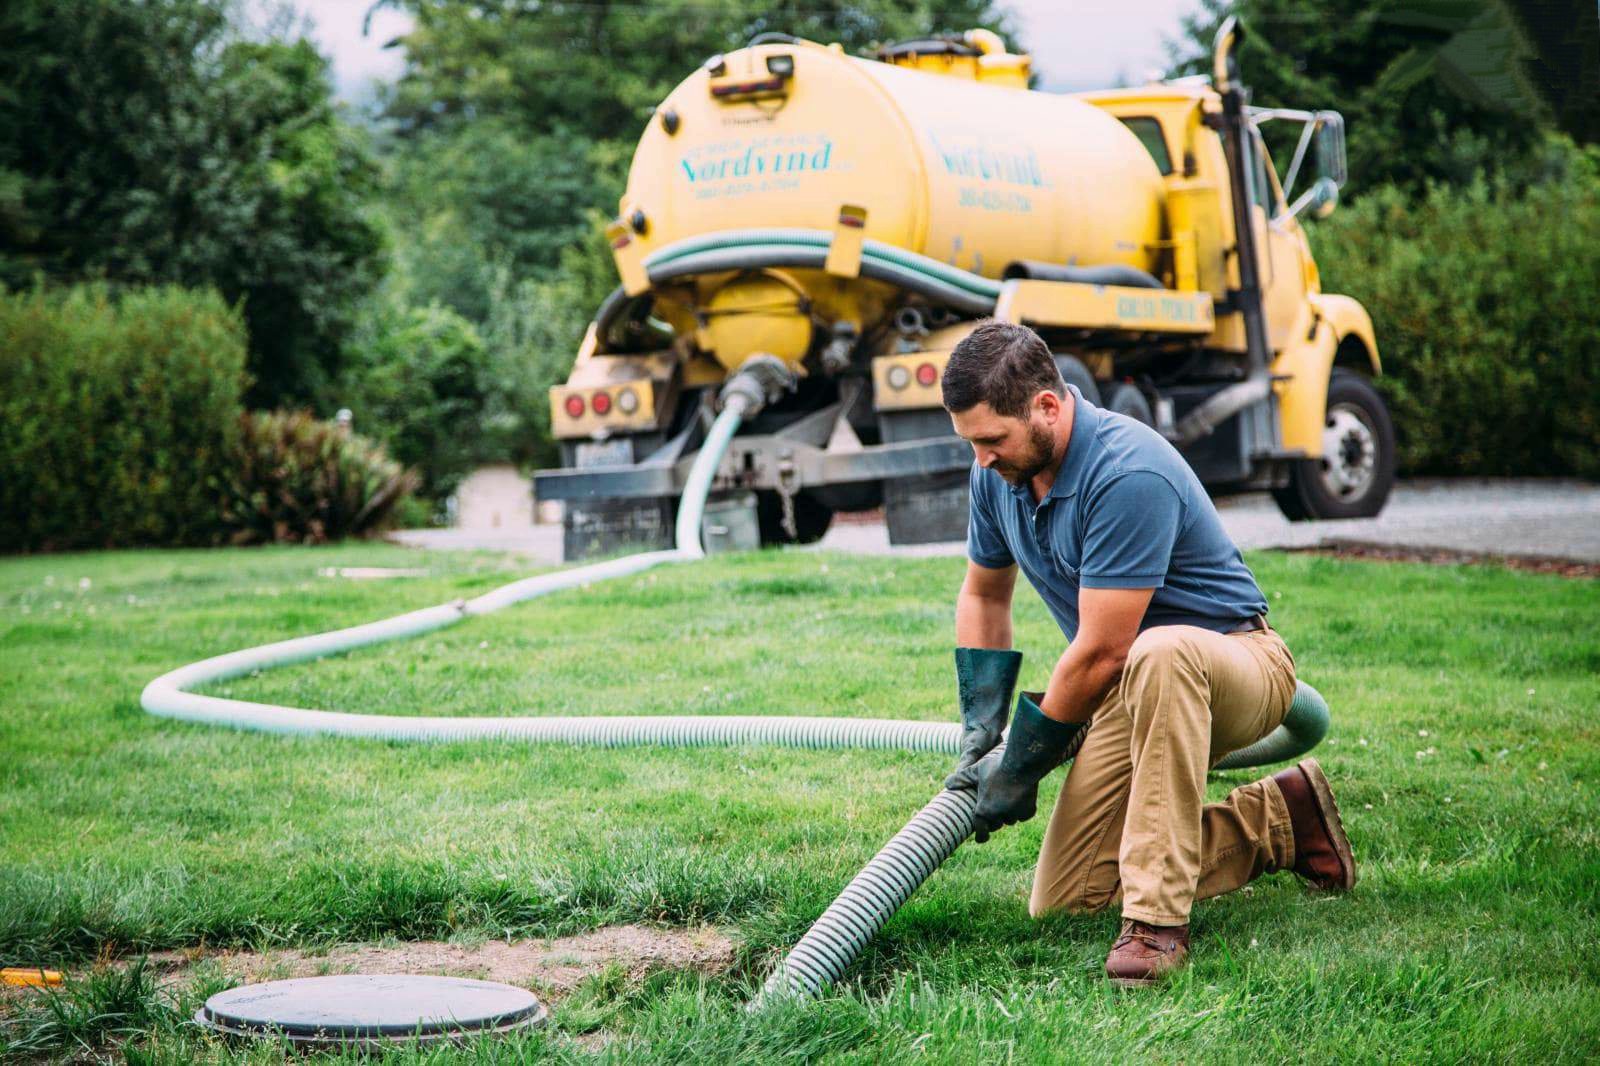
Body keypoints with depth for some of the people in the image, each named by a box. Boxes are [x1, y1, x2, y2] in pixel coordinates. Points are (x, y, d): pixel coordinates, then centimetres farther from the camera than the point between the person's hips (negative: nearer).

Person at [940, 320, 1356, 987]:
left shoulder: (1127, 474, -29)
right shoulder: (999, 473, -3)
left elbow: (1101, 652, -27)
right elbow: (984, 595, 15)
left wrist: (1020, 765, -15)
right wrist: (979, 732, 7)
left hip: (1236, 663, -8)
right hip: (1132, 687, 8)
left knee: (1159, 654, -44)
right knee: (1061, 901, -2)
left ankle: (1157, 919, -37)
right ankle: (1276, 820, 13)